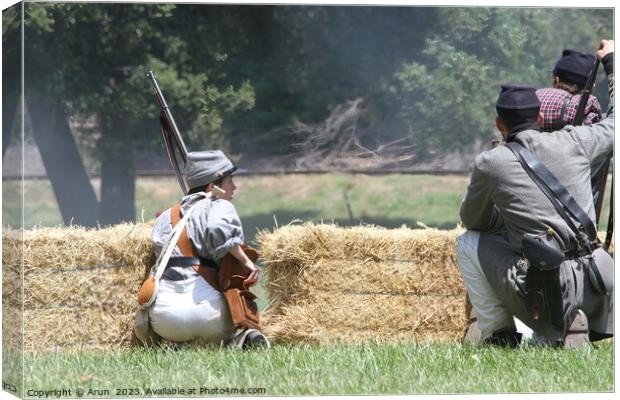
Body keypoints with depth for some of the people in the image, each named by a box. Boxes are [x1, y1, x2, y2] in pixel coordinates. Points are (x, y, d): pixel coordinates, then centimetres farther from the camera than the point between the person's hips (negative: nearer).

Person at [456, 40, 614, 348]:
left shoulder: (490, 163, 0)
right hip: (593, 288, 4)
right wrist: (611, 61, 37)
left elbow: (471, 220, 18)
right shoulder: (575, 143, 5)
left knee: (469, 243, 20)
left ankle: (499, 334, 16)